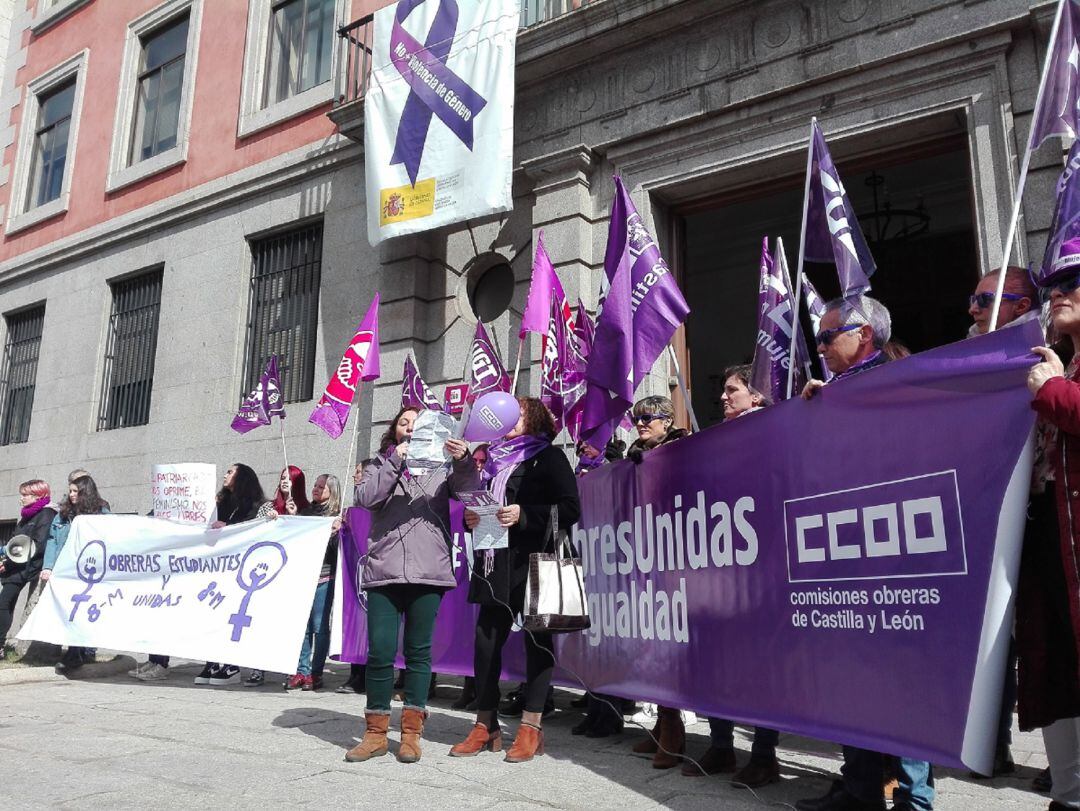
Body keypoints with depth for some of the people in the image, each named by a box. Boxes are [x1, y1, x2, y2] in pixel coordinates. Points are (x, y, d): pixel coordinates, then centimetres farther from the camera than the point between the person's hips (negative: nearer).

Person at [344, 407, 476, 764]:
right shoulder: (381, 464, 16)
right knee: (380, 651, -2)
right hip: (384, 570, 1)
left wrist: (463, 461, -23)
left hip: (428, 571, 0)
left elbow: (468, 488, -3)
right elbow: (365, 497, -2)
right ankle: (375, 733, 13)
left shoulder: (441, 466, 13)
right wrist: (396, 461, -11)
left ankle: (411, 732, 16)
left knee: (418, 651, 5)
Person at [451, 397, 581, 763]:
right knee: (485, 641, 4)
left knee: (537, 640, 0)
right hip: (495, 564, 6)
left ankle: (531, 729, 8)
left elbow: (570, 509, -8)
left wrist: (522, 515, -16)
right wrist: (471, 518, 6)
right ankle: (486, 726, 15)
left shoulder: (548, 457, 2)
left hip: (532, 564, -6)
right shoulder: (498, 460, 21)